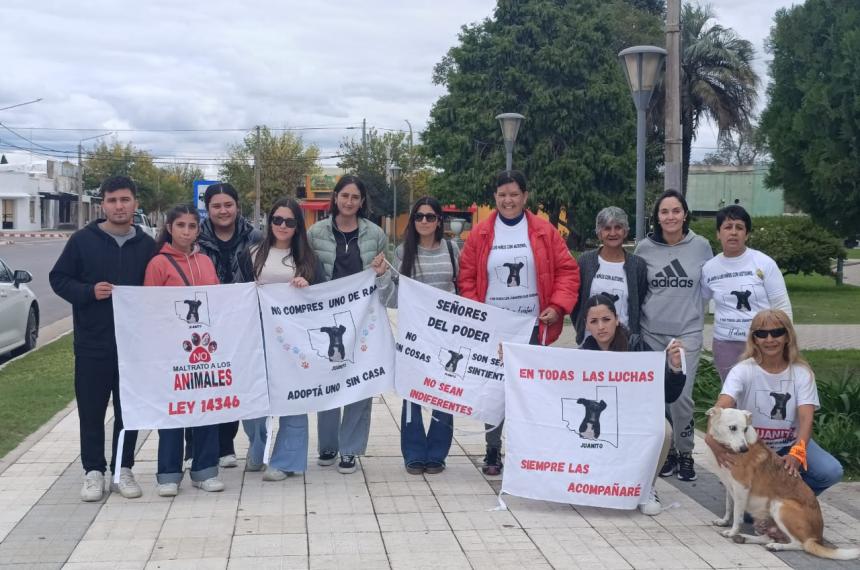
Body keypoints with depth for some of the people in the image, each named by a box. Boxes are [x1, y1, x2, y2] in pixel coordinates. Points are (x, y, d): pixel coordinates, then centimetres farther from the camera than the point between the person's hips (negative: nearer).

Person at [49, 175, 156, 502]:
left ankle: (123, 469, 19)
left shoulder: (147, 245, 5)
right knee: (91, 410, 4)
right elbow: (58, 278, 2)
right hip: (92, 343, -1)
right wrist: (89, 292, -13)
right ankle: (93, 471, 15)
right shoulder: (83, 240, -1)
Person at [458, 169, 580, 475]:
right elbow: (466, 277, 6)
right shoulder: (480, 233, 3)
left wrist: (558, 305, -9)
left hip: (532, 327, 0)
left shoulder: (544, 231, 1)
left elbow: (567, 270, 2)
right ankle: (493, 450, 17)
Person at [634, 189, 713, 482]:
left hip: (687, 333, -1)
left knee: (681, 396, -8)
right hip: (651, 332, 1)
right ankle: (666, 451, 23)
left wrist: (693, 312, 5)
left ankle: (685, 453, 12)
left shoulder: (701, 246, -1)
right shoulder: (644, 248, 0)